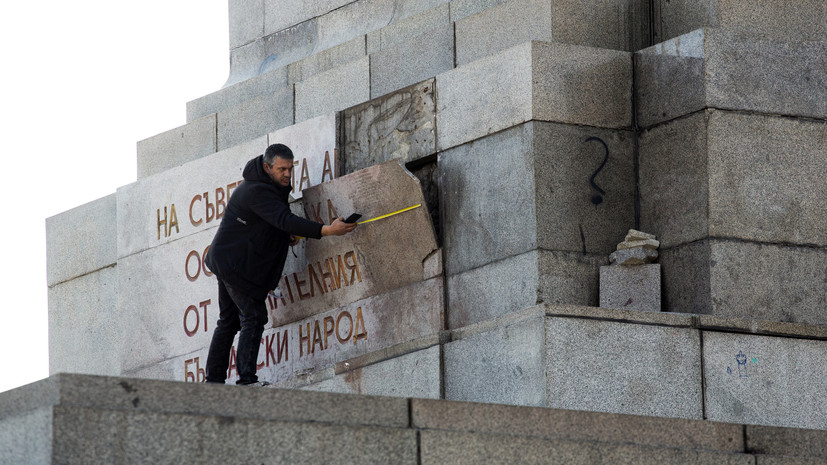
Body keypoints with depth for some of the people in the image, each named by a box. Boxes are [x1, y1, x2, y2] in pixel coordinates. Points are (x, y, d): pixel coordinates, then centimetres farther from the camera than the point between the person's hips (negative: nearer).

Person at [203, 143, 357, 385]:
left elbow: (274, 220, 25)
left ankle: (214, 379, 15)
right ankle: (247, 379, -19)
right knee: (254, 317, -13)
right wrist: (326, 230, -39)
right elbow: (285, 220, -32)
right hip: (236, 264, -11)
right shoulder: (257, 191, -21)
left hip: (226, 262, 11)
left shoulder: (266, 187, 12)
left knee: (229, 321, 13)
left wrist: (285, 234, 3)